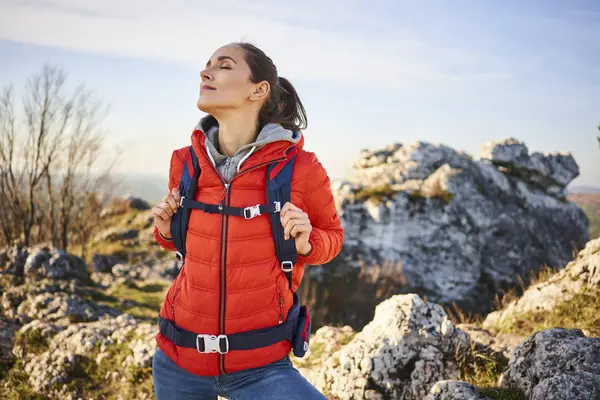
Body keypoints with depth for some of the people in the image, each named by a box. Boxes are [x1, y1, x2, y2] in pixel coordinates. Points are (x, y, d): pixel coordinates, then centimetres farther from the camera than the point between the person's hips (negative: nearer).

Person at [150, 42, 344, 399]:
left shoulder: (300, 166, -12)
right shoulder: (186, 162, -2)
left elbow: (332, 234, 6)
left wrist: (306, 244, -15)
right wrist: (166, 231, -4)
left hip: (260, 367, -3)